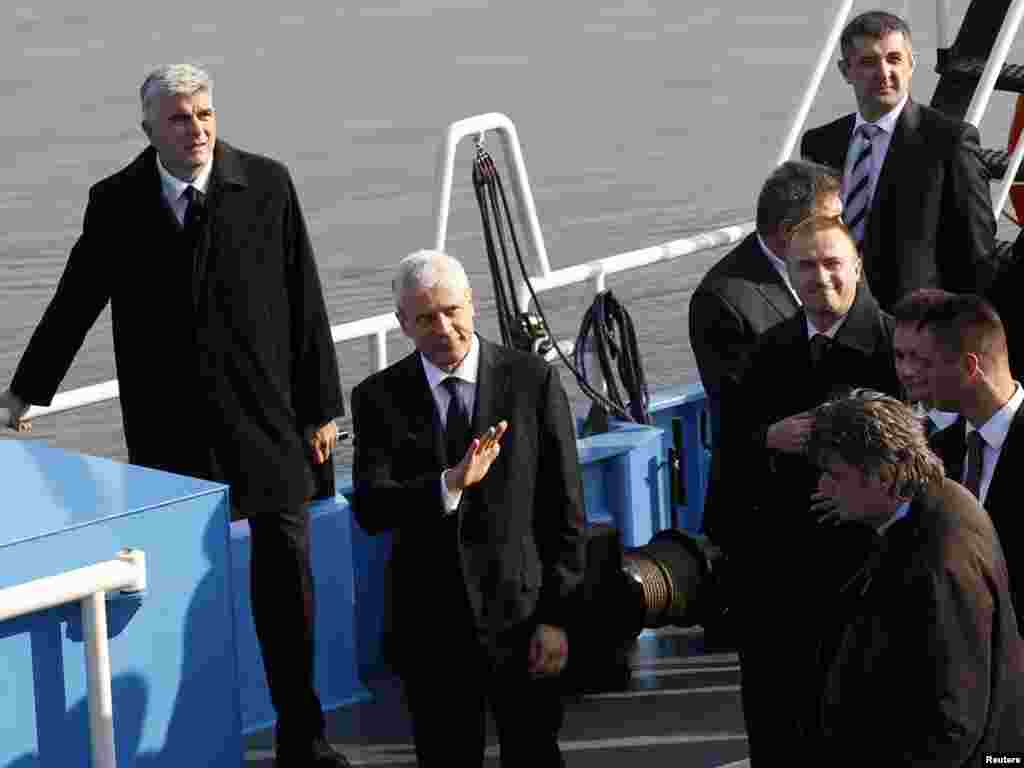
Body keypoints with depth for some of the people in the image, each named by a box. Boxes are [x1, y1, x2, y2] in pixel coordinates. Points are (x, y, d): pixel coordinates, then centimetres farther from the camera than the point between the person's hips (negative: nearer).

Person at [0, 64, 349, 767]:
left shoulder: (267, 186, -1)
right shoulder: (116, 203, 1)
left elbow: (304, 304, 2)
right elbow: (75, 303, 12)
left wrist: (322, 408, 2)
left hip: (269, 427, 0)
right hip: (170, 437, 0)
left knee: (288, 585, 3)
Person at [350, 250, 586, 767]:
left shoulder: (533, 381, -2)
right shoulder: (379, 398, 0)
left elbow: (566, 511, -1)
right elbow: (370, 511, -13)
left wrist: (556, 616, -6)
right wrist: (448, 484, -29)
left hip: (521, 615, -1)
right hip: (430, 625, 1)